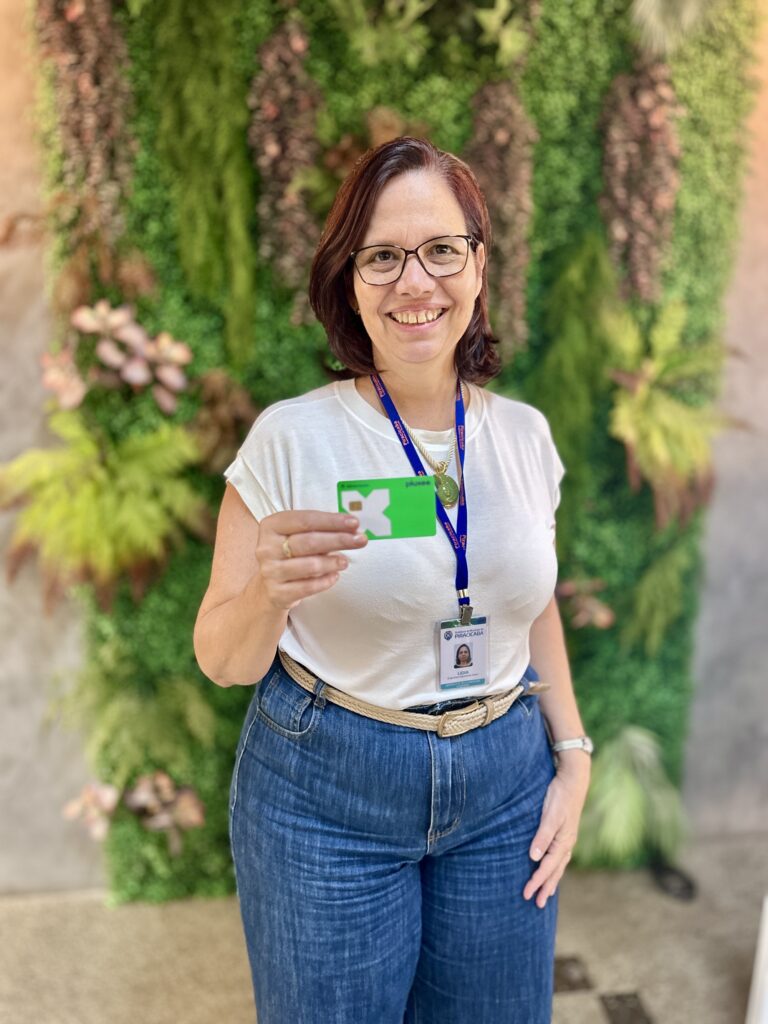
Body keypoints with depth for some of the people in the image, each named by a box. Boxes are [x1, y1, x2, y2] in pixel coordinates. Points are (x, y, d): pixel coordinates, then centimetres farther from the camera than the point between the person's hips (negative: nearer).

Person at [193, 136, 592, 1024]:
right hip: (326, 795, -3)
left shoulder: (525, 434, -1)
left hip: (505, 788, 4)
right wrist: (270, 591, -30)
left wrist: (573, 756, 5)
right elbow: (221, 660, -10)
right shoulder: (291, 437, -13)